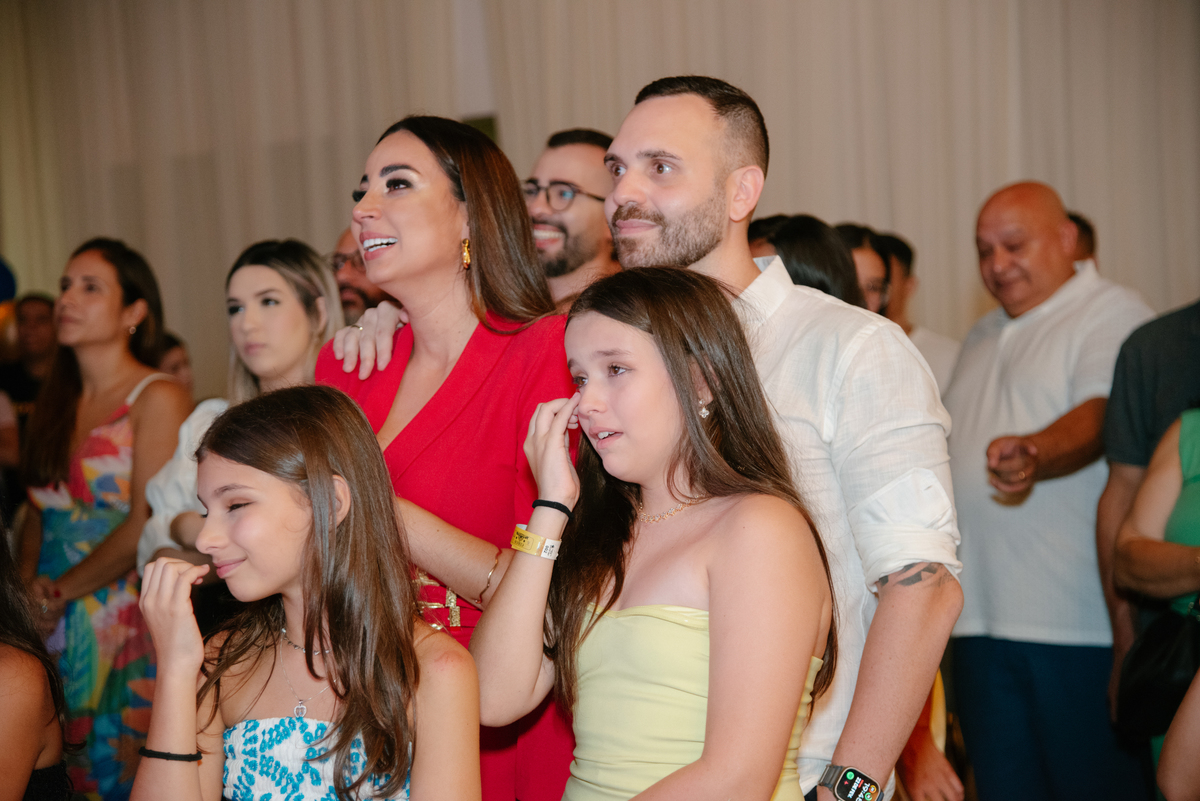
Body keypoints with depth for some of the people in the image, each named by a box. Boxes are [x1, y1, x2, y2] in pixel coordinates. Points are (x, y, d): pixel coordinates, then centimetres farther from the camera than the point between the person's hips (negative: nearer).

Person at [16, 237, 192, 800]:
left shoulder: (157, 398, -7)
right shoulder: (54, 403, 13)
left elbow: (146, 525, -13)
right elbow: (39, 513, 13)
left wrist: (60, 591, -7)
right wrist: (26, 588, -5)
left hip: (123, 621, -5)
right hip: (51, 627, 6)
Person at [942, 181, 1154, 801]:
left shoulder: (1112, 313, -4)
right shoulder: (983, 337, 21)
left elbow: (1099, 416, -22)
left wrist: (1033, 454, -40)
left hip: (1079, 618, -7)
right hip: (981, 617, 7)